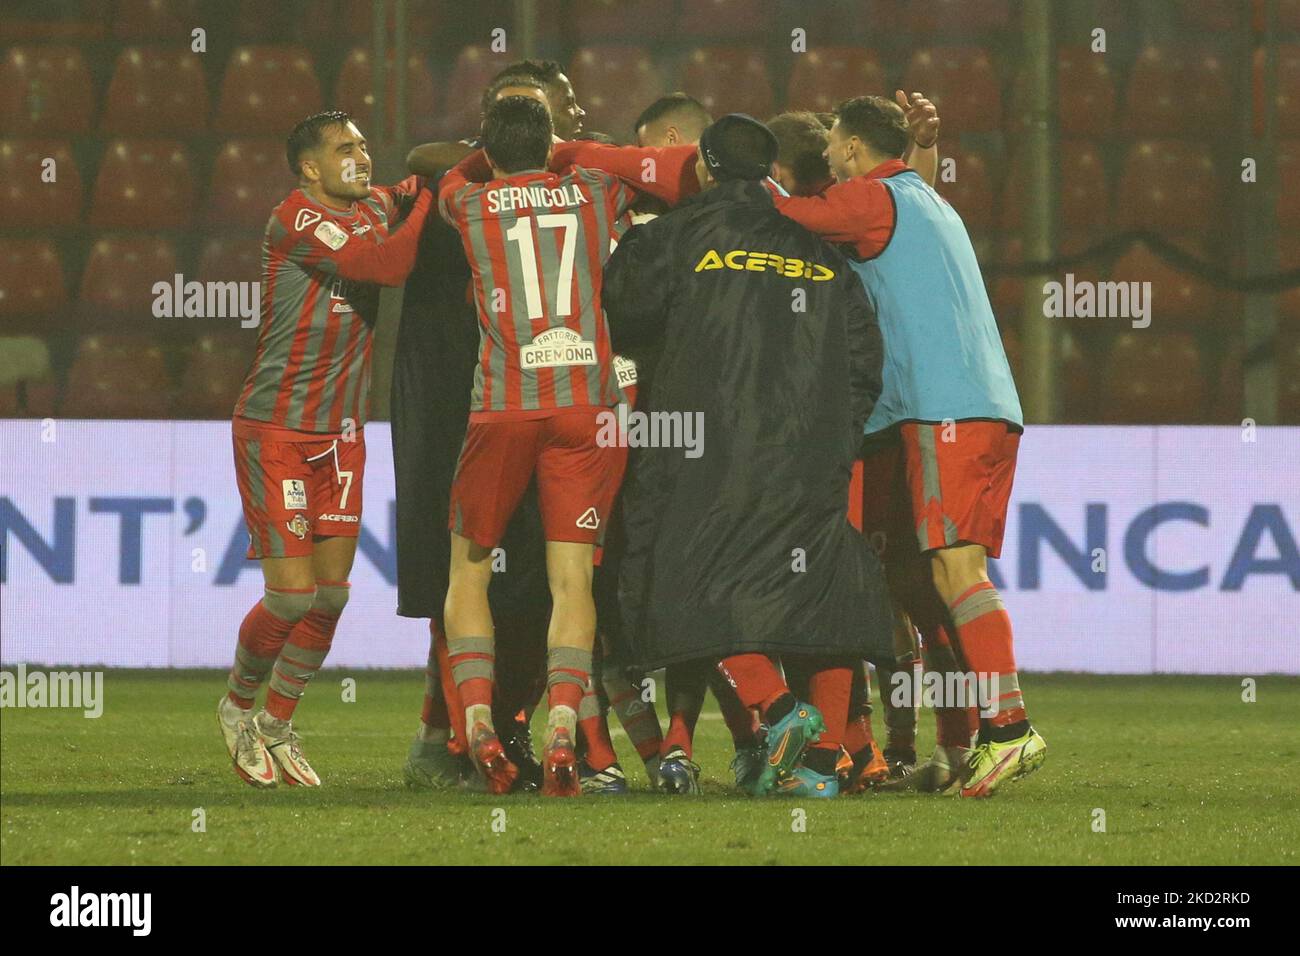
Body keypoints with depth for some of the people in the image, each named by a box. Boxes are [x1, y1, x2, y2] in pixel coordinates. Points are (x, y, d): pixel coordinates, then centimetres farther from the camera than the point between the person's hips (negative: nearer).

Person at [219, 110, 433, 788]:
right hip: (273, 431, -7)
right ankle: (237, 705, 17)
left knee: (331, 592, 3)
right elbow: (389, 266, -24)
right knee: (292, 594, -9)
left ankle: (277, 725, 20)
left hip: (340, 434, 7)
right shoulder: (297, 217, -15)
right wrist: (429, 200, -12)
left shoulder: (376, 210, 9)